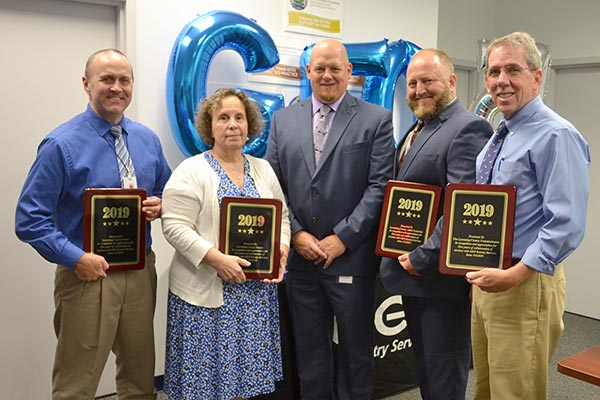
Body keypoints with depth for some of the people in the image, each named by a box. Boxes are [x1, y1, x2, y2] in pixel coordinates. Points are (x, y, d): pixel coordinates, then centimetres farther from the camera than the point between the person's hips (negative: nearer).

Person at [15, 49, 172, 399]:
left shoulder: (148, 139, 5)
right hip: (88, 277, -5)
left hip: (141, 274, 5)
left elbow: (167, 193, 17)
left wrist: (159, 206, -6)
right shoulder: (62, 145, -10)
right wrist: (77, 258, -19)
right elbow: (30, 219, -10)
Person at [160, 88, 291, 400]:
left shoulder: (263, 169, 11)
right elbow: (175, 227, -12)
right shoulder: (191, 171, -6)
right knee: (205, 372, 3)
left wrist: (282, 249, -4)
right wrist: (217, 259, -21)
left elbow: (282, 216, 15)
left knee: (245, 370, 12)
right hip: (206, 291, -4)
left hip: (257, 290, 5)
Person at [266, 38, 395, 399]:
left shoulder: (376, 119, -1)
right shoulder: (283, 120, 9)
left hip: (352, 257, -2)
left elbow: (380, 186, -8)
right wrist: (296, 234, -6)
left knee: (355, 350, 12)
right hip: (299, 257, 3)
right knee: (309, 350, 15)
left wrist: (342, 238, -13)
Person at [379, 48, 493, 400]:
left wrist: (423, 258, -19)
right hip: (412, 270, 9)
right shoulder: (418, 129, 15)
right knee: (425, 368, 21)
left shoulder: (469, 128, -15)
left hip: (441, 276, -9)